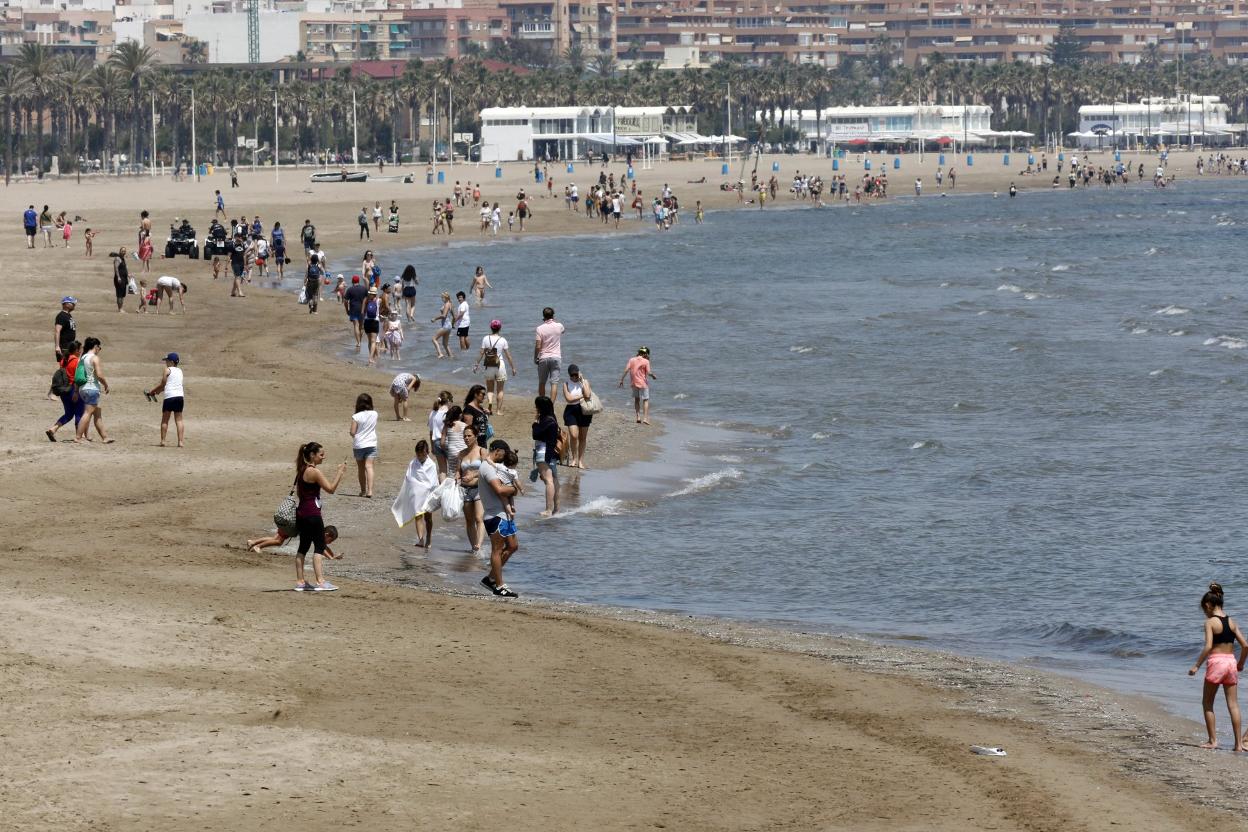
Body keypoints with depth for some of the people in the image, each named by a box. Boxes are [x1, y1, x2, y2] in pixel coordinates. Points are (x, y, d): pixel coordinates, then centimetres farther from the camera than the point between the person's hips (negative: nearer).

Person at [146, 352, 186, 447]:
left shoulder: (167, 370, -3)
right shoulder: (179, 371, 16)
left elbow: (162, 385, -2)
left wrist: (152, 391, 11)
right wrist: (157, 391, 24)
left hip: (170, 397, -5)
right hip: (180, 396, 5)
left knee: (165, 420, 5)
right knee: (179, 420, 5)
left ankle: (162, 441, 4)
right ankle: (180, 441, -3)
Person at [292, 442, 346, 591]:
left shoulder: (301, 470, 12)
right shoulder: (314, 472, -15)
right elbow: (331, 489, -16)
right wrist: (340, 472, -11)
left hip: (301, 512, 9)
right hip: (312, 514, -9)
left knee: (303, 546, 13)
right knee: (319, 546, -5)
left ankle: (300, 582, 14)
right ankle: (320, 581, -10)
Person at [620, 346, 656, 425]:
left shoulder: (632, 360, 2)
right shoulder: (646, 361, -9)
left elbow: (626, 370, -5)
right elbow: (648, 373, -14)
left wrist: (621, 380, 0)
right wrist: (653, 376, 7)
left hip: (634, 383, 4)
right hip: (643, 383, -4)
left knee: (637, 400, 19)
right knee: (645, 400, 4)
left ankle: (638, 417, 15)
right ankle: (645, 418, -7)